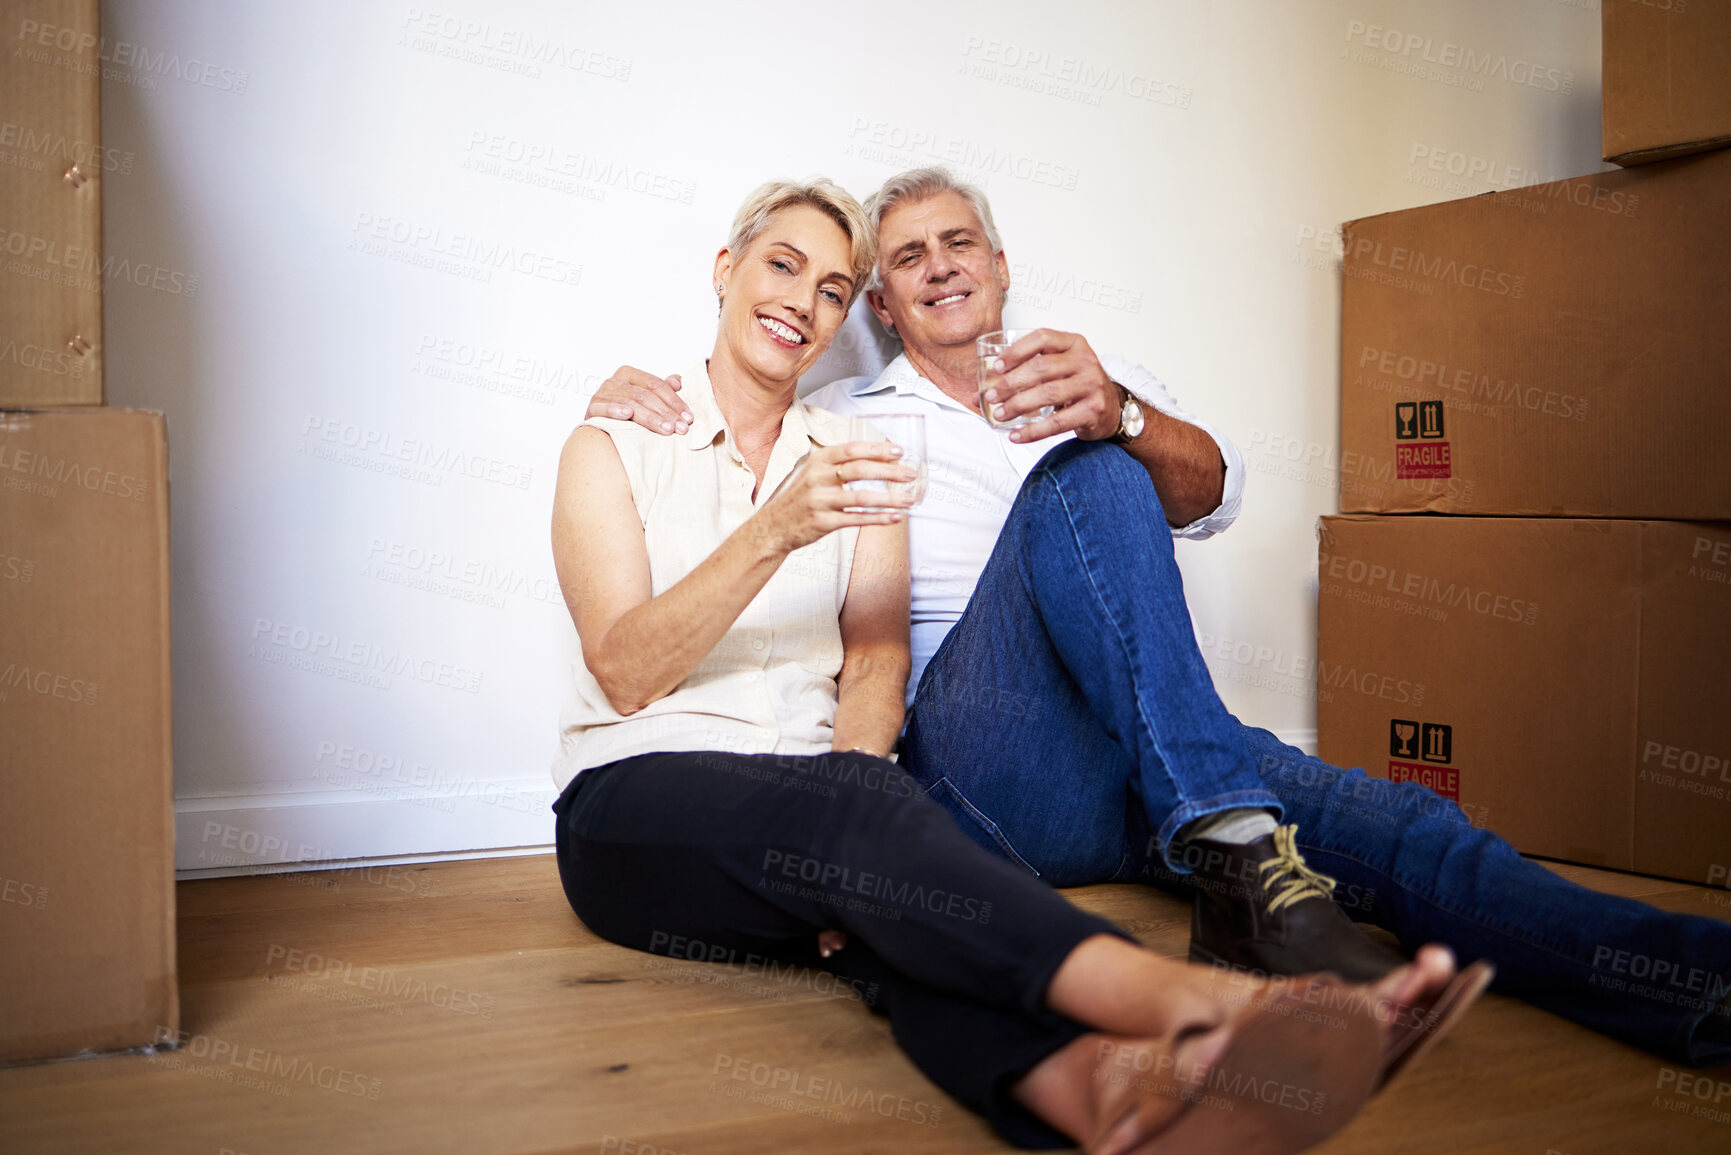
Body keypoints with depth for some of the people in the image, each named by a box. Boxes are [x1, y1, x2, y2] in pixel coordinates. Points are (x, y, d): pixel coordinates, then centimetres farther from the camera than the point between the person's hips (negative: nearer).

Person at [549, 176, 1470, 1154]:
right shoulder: (616, 445, 11)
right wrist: (775, 533, -20)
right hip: (635, 800, -2)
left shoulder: (857, 464, 19)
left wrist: (849, 834, -18)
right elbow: (625, 673, -5)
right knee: (855, 798, -36)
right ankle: (1186, 1001, -58)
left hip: (811, 818, 3)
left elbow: (877, 663, 3)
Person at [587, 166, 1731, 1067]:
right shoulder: (846, 419, 19)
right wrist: (630, 391, -3)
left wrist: (1119, 414, -22)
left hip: (1150, 746, 3)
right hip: (972, 741, -3)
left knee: (1386, 823, -25)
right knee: (1083, 478, -28)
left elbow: (1209, 494, 2)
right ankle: (1241, 871, -40)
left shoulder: (1097, 378, 21)